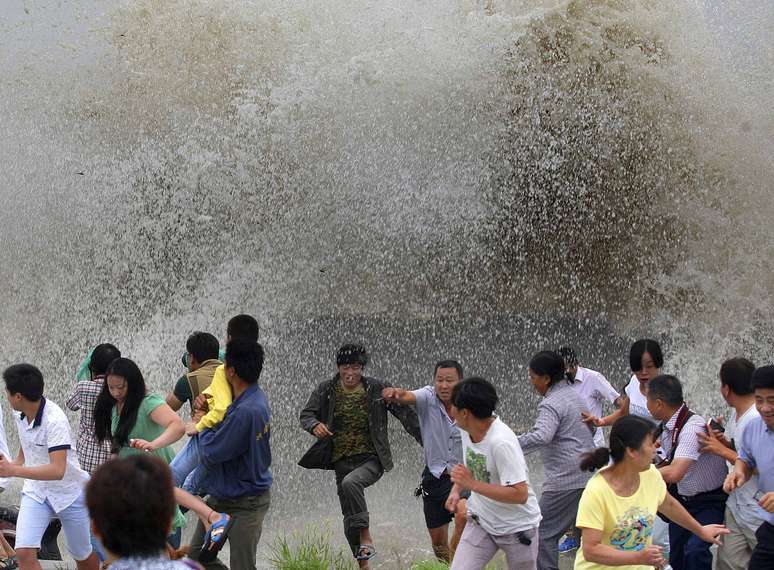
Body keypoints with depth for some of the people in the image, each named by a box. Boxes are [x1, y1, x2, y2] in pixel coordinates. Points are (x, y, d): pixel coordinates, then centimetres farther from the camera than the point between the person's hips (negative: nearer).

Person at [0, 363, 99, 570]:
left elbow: (58, 471, -38)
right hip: (35, 491, 5)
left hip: (70, 492, -5)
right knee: (24, 553, -15)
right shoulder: (20, 415, -5)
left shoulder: (55, 420, -29)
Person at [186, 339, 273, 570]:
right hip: (221, 498, 10)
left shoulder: (246, 411, -30)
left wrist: (202, 425, -3)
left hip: (244, 505, -10)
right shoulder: (256, 397, 3)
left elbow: (210, 454, -23)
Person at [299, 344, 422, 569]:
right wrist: (315, 425, -21)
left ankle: (366, 538, -23)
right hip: (342, 461, 4)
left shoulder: (378, 389, -6)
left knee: (350, 482, -35)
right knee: (350, 519, 8)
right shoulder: (326, 390, 0)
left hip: (372, 459, -4)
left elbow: (406, 413, -2)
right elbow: (306, 414, 3)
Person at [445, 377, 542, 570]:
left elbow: (520, 494, -32)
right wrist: (456, 490, -2)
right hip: (481, 520, 6)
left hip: (517, 525, -6)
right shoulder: (467, 429, -7)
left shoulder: (501, 442, -31)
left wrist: (472, 484, -34)